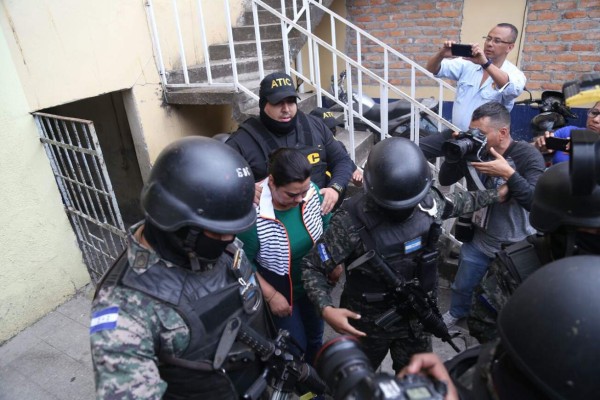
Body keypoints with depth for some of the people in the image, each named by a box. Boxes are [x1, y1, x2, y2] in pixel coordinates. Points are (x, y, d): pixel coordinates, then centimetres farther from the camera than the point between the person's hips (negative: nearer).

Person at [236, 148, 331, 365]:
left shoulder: (311, 191, -19)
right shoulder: (253, 214, -34)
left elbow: (326, 227, 1)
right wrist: (271, 296, -16)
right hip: (281, 293, -5)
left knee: (315, 337, 26)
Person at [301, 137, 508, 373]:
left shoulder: (429, 202, -13)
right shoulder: (352, 221, -29)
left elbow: (457, 202, 12)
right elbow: (312, 267, -21)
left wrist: (494, 195, 24)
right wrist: (326, 309, -35)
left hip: (416, 317, 4)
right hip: (368, 322, -3)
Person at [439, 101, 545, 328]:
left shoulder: (528, 156, -20)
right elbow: (444, 180, -4)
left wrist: (508, 173, -39)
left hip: (516, 245, -3)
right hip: (478, 239, 4)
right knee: (462, 285, 21)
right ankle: (455, 314, 51)